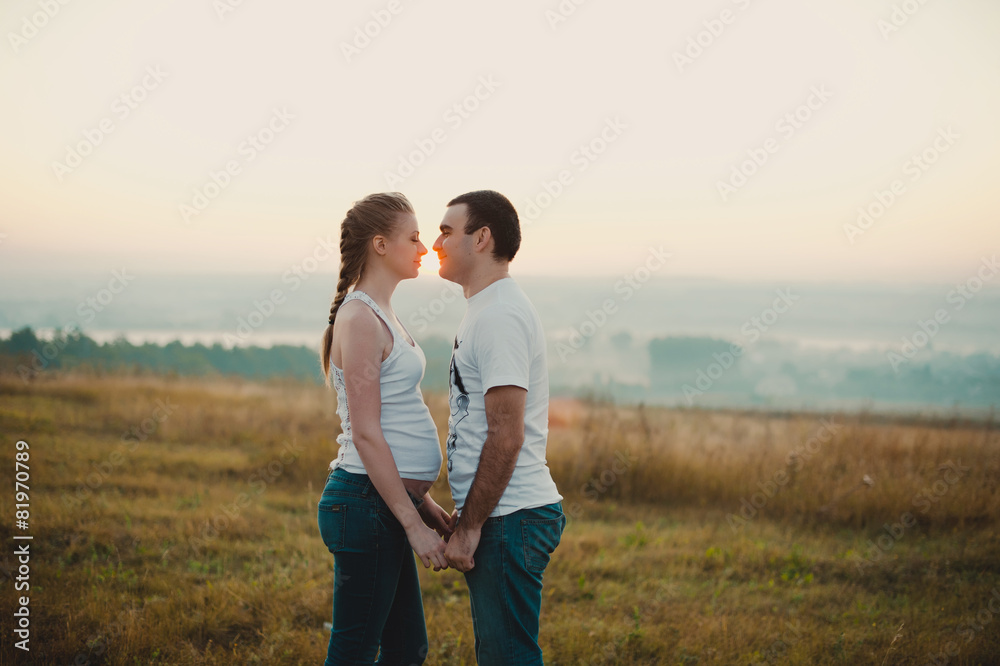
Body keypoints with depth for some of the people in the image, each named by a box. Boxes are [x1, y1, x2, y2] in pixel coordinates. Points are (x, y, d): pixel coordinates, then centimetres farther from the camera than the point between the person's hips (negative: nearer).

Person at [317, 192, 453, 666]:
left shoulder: (379, 315, 15)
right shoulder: (360, 319, -14)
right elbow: (365, 435, -19)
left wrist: (423, 502, 18)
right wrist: (414, 524, -18)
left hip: (387, 501, 10)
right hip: (365, 501, -10)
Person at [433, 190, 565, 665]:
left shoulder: (500, 316, -16)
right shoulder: (487, 311, 18)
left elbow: (506, 437, -22)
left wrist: (469, 528, -18)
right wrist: (462, 516, 22)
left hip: (509, 519, -11)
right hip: (500, 518, 11)